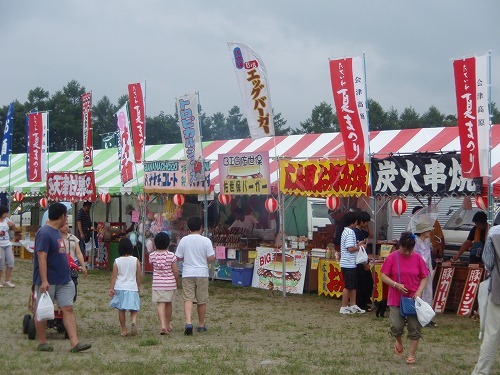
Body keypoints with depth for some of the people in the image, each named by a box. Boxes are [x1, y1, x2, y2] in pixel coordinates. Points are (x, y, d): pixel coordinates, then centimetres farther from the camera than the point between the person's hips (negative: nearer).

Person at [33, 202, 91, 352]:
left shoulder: (56, 232, 12)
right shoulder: (44, 233, -17)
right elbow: (41, 258, -22)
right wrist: (44, 281, -26)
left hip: (63, 280, 9)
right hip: (48, 282, -9)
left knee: (68, 309, 1)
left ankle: (74, 343, -3)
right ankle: (42, 343, 17)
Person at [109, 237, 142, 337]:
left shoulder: (117, 261, -3)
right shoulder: (136, 260, -3)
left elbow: (114, 276, -5)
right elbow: (139, 276, 1)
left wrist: (111, 288, -1)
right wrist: (138, 286, 15)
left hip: (120, 288, 1)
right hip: (132, 288, 0)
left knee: (121, 310, 9)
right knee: (134, 309, 6)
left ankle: (124, 330, 12)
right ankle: (134, 321, -24)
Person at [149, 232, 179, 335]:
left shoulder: (152, 256, -5)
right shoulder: (171, 256, -10)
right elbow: (175, 271, -7)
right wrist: (177, 282, 6)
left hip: (157, 283, 0)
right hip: (170, 283, 0)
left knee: (160, 304, -2)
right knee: (168, 303, 16)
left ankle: (163, 325, -20)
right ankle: (168, 325, 31)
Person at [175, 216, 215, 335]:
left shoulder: (184, 240, -1)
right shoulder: (206, 241, -5)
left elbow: (178, 257, 3)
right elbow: (211, 258, -8)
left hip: (187, 273, 0)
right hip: (202, 273, 0)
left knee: (188, 299, -4)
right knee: (202, 301, 10)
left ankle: (188, 322, -24)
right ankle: (201, 325, 20)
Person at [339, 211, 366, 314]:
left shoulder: (346, 232, 14)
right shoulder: (350, 233, -17)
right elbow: (350, 249, -23)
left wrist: (358, 244, 12)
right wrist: (360, 247, -9)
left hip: (350, 264, 10)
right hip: (349, 264, -10)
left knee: (353, 286, 13)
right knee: (348, 286, -2)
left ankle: (353, 306, 17)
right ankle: (344, 307, 3)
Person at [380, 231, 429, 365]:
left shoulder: (417, 258, -1)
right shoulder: (392, 257, -5)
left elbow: (424, 278, 5)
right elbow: (384, 276, -3)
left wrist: (419, 291, -12)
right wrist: (396, 285, -18)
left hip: (414, 299, 1)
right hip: (396, 298, -1)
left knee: (415, 328, 2)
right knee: (396, 326, -10)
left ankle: (411, 354, 14)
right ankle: (398, 340, 24)